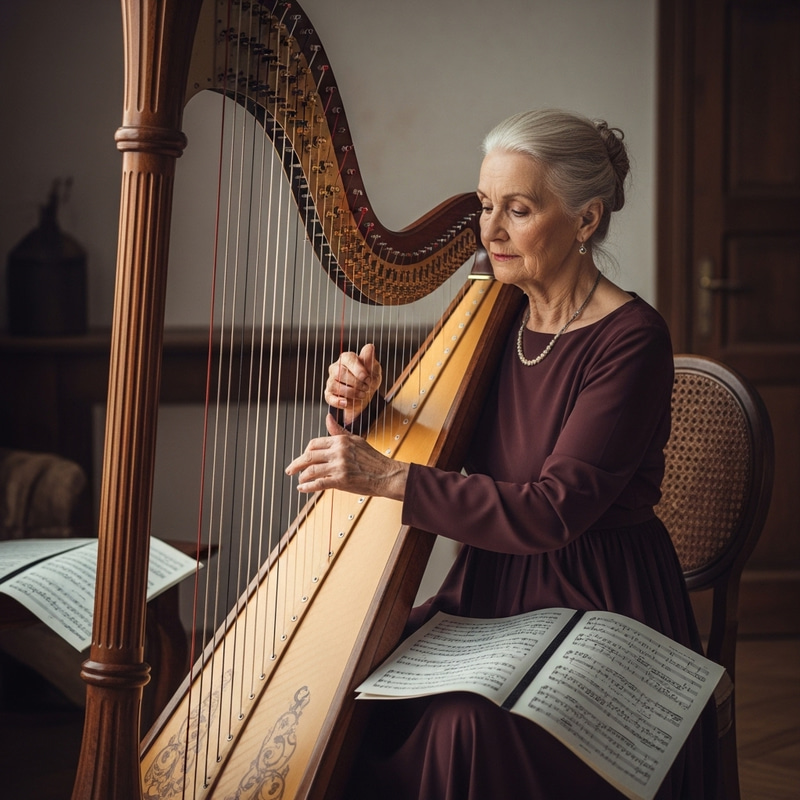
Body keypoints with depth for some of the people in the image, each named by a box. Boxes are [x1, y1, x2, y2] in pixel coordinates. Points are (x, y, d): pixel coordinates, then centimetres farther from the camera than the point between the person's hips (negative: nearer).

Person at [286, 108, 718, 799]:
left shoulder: (630, 339, -14)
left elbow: (554, 512, -22)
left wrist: (389, 477, -26)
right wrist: (359, 411, -8)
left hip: (602, 611, -6)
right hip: (489, 593, 6)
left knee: (463, 726, -28)